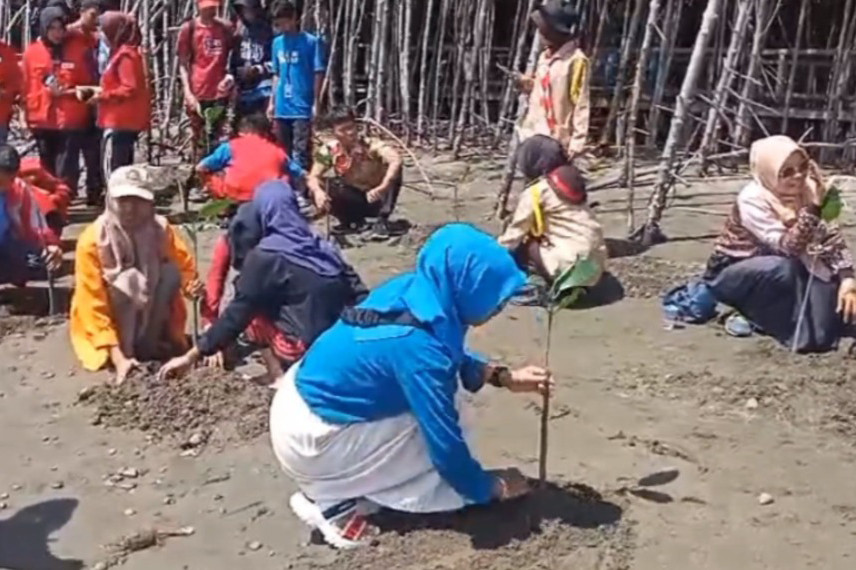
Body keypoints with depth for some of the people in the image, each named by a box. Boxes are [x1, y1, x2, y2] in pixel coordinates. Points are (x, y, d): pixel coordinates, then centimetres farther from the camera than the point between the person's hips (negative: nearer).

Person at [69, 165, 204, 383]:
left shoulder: (162, 230, -16)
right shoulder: (93, 241, -25)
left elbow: (185, 267, -5)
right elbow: (94, 304, -25)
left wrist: (192, 285, -32)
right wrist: (118, 357, -34)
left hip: (151, 317, 3)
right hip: (109, 322, -3)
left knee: (171, 271, -20)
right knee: (121, 283, -30)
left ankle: (148, 344, -7)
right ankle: (126, 353, -13)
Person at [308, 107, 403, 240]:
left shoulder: (372, 145, -25)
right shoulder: (329, 150, -13)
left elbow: (396, 159, -43)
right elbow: (313, 177, -16)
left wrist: (383, 187, -59)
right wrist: (318, 191, -41)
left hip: (377, 199, -3)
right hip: (354, 199, 3)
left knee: (393, 171, -31)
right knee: (318, 196, -23)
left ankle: (382, 221, -20)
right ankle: (352, 220, 3)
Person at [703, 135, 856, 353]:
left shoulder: (801, 194, -9)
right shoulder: (752, 200, -27)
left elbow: (831, 237, -11)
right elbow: (789, 246, -34)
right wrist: (813, 207, -42)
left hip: (775, 272, 6)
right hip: (728, 275, -6)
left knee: (827, 266, -17)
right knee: (783, 268, -34)